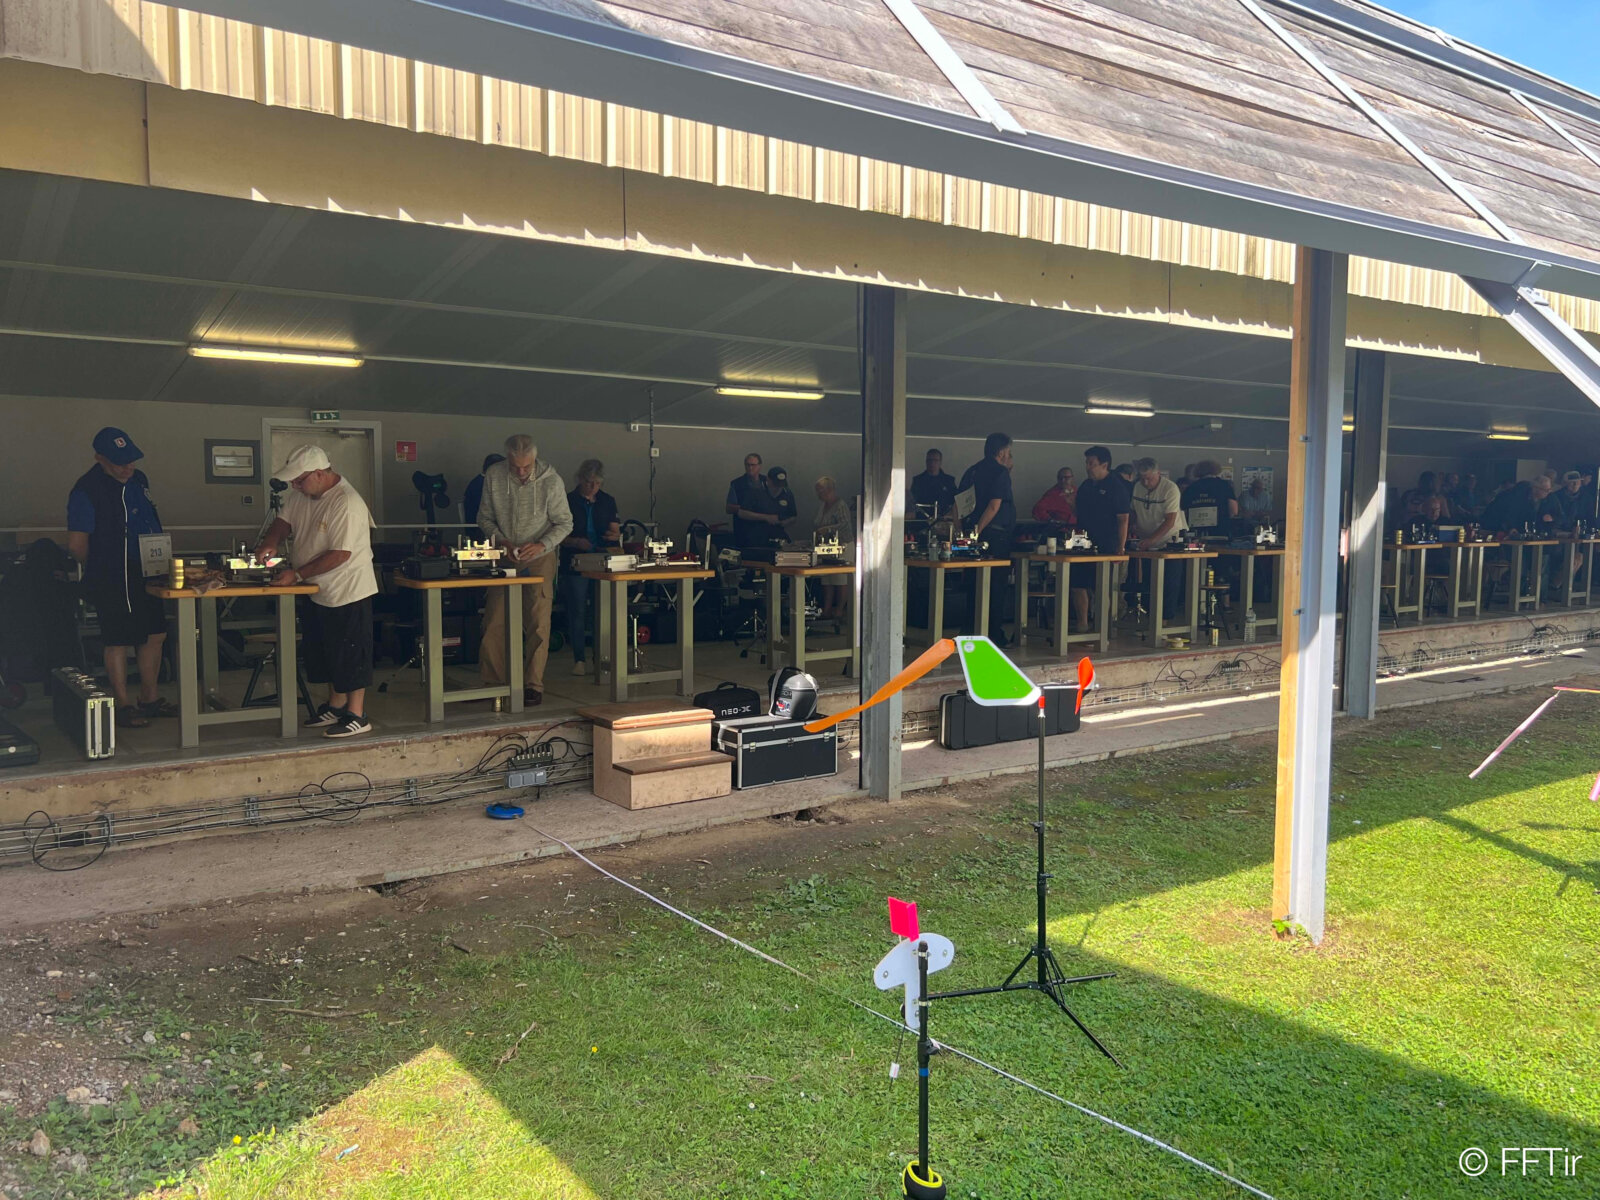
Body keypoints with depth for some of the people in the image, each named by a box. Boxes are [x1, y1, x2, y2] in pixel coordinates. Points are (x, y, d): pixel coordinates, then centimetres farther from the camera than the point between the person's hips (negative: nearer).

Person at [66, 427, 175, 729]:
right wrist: (103, 570, -2)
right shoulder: (86, 491, -14)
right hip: (114, 581, -8)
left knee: (155, 635, 13)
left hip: (146, 575, 8)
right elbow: (76, 544, -15)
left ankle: (149, 698, 25)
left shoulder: (138, 480, 10)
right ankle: (123, 707, 10)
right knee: (119, 642, 0)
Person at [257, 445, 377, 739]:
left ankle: (357, 717, 9)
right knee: (326, 655, 19)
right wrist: (271, 542, -7)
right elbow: (284, 520, 15)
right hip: (316, 592, 9)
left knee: (350, 656, 0)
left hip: (347, 592, -9)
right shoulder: (302, 493, 3)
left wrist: (297, 575, -23)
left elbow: (340, 555, -26)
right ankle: (336, 706, 33)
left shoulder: (347, 504, -25)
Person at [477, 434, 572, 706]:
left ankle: (533, 685, 1)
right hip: (505, 556, 2)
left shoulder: (551, 481, -12)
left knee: (538, 622, -7)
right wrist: (500, 541, -12)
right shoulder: (493, 476, -5)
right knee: (494, 623, 0)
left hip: (539, 556, -2)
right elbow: (485, 517, 5)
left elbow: (564, 523, -4)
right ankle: (494, 684, 12)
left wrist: (542, 545, -20)